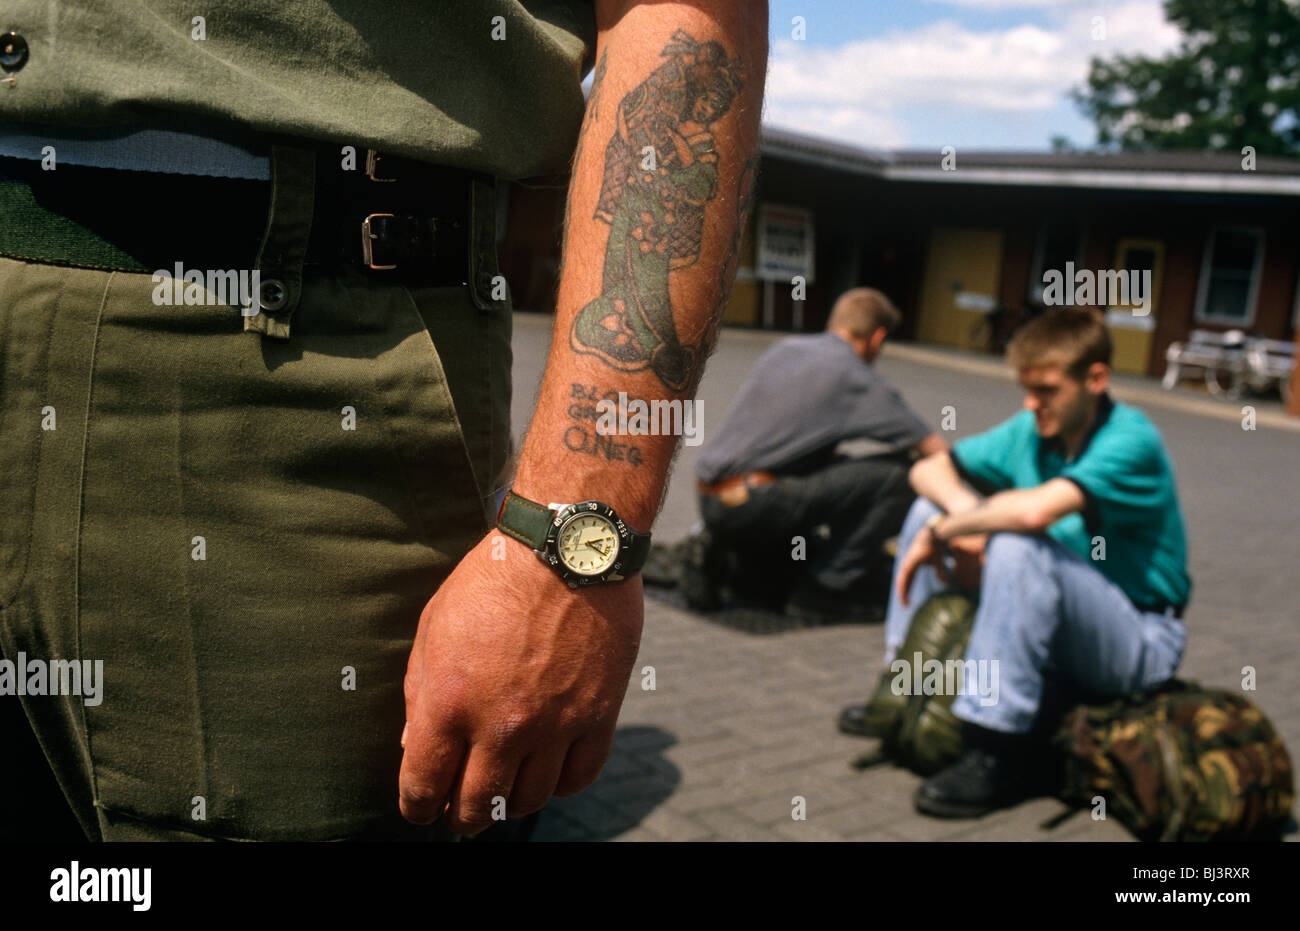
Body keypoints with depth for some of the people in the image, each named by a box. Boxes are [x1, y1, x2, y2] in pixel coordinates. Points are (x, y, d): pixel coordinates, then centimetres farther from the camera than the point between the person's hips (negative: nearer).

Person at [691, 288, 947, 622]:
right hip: (755, 508, -8)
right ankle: (827, 588, -1)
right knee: (895, 473, -5)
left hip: (709, 504, 8)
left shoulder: (782, 349, 19)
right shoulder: (857, 378, -2)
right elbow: (936, 451, 0)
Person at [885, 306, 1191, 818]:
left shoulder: (1131, 440, -21)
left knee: (1018, 546, -35)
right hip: (1060, 624, 7)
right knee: (931, 508, -2)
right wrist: (964, 512, -18)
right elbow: (928, 469, 3)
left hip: (1142, 643, -7)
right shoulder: (1031, 431, 0)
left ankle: (997, 754, -28)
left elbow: (1037, 509, -38)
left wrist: (941, 534, -25)